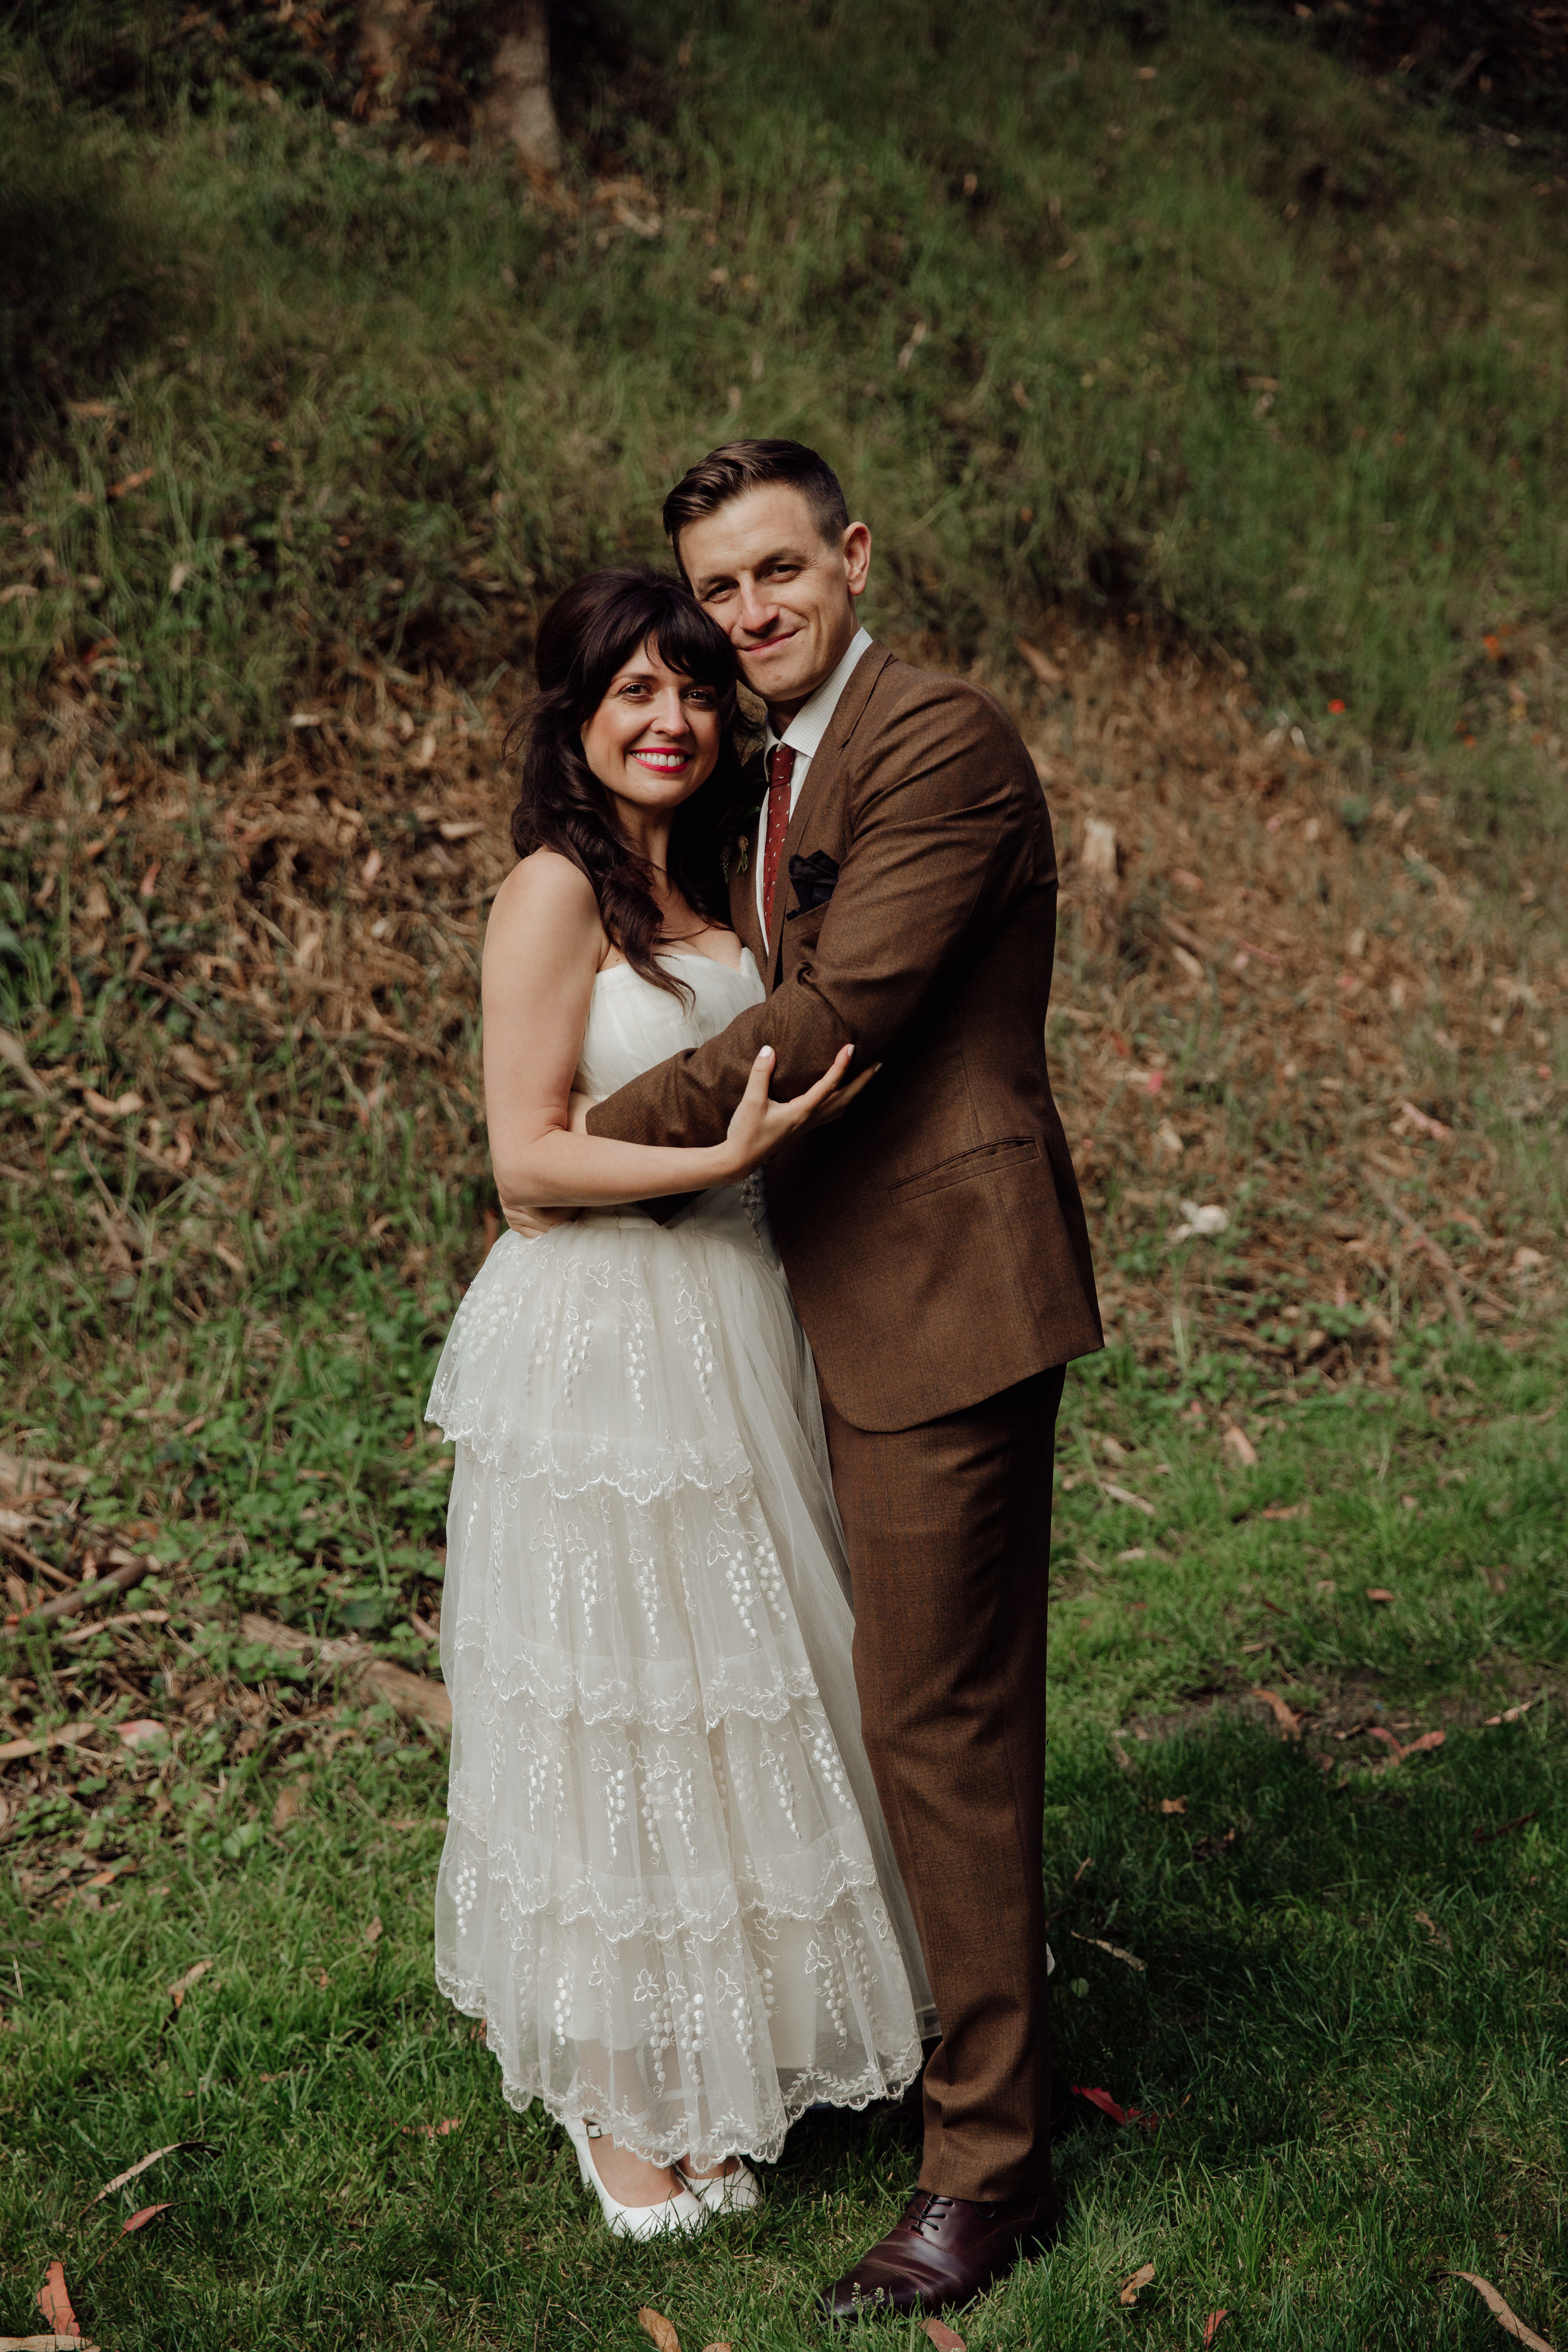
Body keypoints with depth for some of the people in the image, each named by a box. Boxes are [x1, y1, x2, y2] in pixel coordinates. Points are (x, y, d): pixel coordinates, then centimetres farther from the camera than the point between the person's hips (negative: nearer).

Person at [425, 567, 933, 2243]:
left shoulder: (703, 883, 12)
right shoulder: (555, 891, -12)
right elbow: (527, 1158, -17)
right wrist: (728, 1154, -24)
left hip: (729, 1331, 8)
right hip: (601, 1347, -8)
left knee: (731, 1703, 16)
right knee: (622, 1726, 3)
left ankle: (728, 2041, 34)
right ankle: (622, 2106, 19)